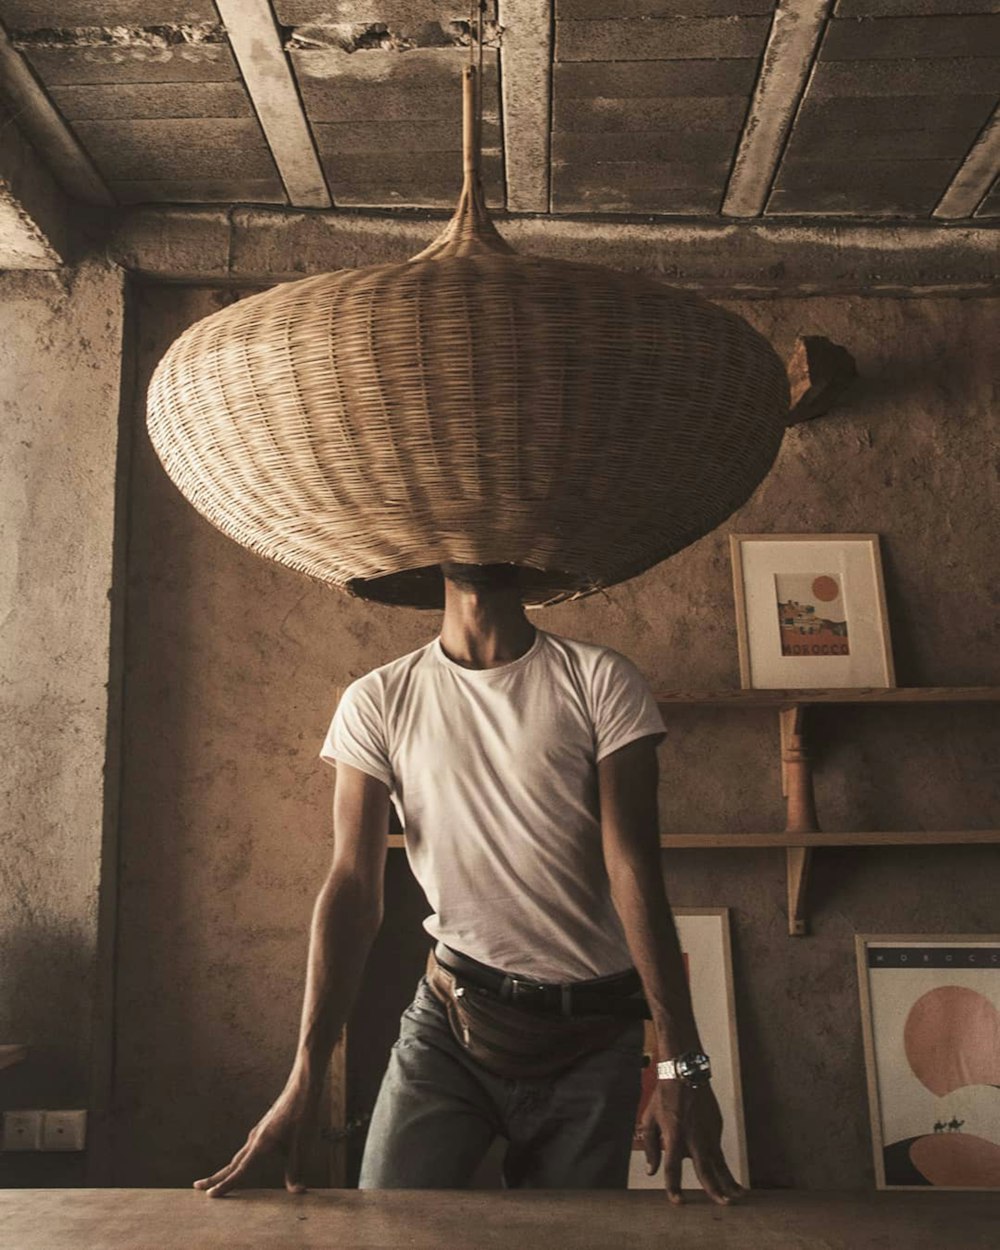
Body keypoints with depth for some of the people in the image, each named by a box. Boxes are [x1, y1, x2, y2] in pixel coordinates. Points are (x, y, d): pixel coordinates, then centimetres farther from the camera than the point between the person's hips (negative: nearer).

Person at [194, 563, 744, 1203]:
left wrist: (683, 1065, -19)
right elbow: (354, 889, -6)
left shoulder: (601, 682, -4)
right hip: (449, 1019, 1)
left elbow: (635, 870, -12)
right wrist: (306, 1078, -14)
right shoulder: (379, 701, -1)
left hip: (594, 1038, 0)